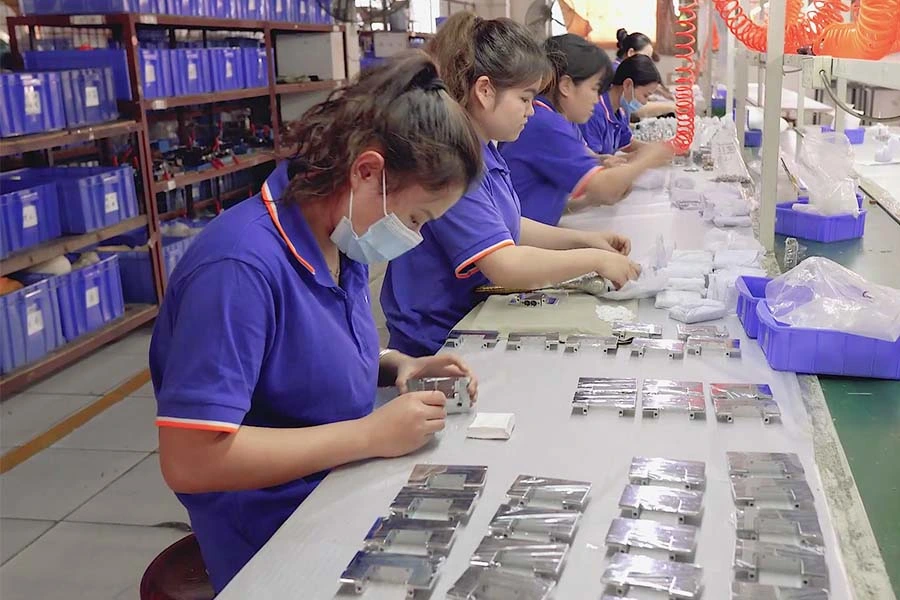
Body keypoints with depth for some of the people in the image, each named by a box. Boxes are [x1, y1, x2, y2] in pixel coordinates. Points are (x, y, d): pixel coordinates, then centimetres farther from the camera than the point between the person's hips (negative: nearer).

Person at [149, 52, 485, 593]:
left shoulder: (340, 239, 1)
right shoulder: (241, 266, -26)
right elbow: (191, 460, -28)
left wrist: (399, 366, -2)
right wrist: (371, 435, -23)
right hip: (281, 543, -8)